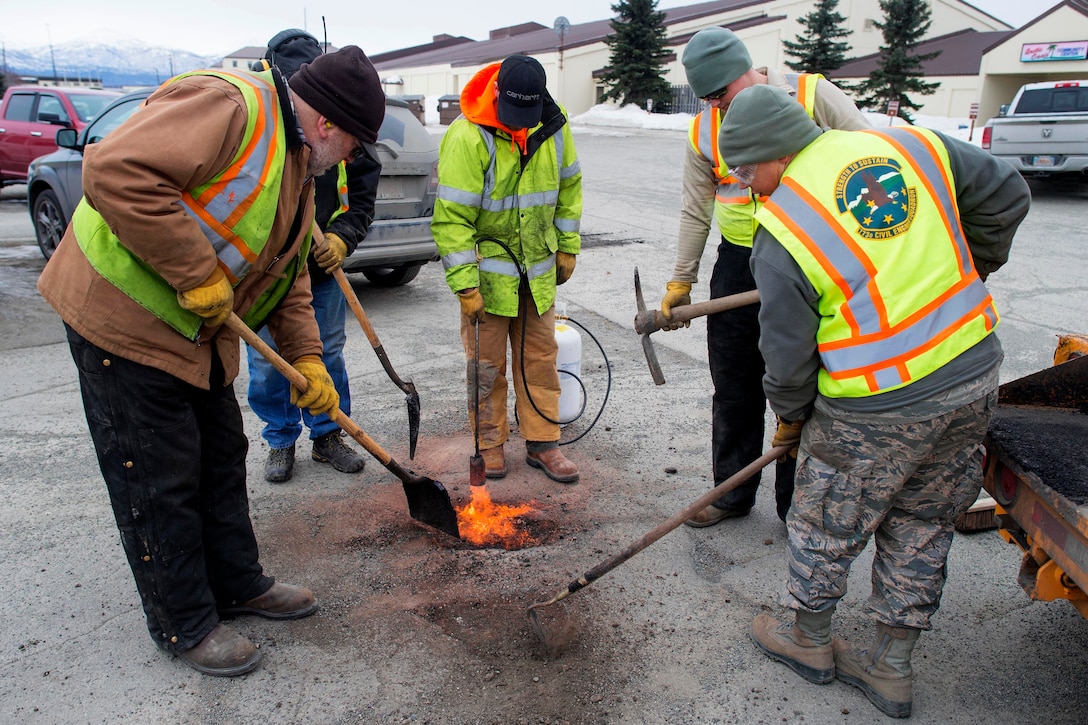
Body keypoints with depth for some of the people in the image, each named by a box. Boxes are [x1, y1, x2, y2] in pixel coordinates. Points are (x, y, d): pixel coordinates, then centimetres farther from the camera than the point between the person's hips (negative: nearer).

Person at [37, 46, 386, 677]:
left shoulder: (298, 165, 11)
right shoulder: (229, 105, -22)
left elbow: (289, 271, 16)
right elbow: (116, 172, -34)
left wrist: (306, 358, 8)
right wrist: (197, 275, -28)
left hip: (200, 326, 10)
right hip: (125, 314, -10)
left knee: (221, 459, 17)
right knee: (160, 480, 1)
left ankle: (238, 582, 34)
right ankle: (185, 624, 17)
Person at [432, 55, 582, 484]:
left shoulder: (553, 127, -3)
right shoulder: (468, 137, -20)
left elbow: (568, 188, 12)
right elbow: (452, 218, -20)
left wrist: (567, 247, 9)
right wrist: (465, 285, -21)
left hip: (538, 268, 5)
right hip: (487, 269, -5)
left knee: (540, 356, 10)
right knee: (487, 363, 4)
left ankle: (542, 443, 21)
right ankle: (489, 443, 20)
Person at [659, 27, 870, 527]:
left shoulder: (811, 95, -8)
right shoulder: (704, 130, 3)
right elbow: (695, 213, 9)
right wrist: (680, 283, 9)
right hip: (739, 266, 4)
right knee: (734, 392, 11)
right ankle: (731, 494, 29)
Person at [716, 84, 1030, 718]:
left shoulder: (781, 230, -15)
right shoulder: (911, 142, 0)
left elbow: (788, 352, -8)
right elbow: (1006, 197, 10)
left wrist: (791, 416, 10)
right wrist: (967, 273, 23)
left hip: (876, 409, -6)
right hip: (975, 377, 7)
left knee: (827, 525, 17)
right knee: (923, 524, 20)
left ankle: (808, 640, 39)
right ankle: (891, 668, 36)